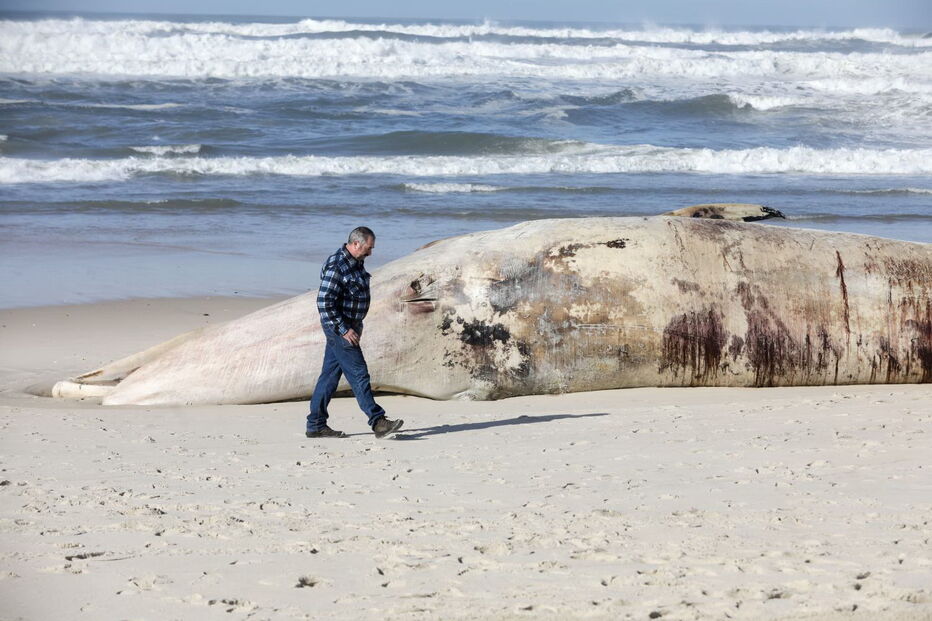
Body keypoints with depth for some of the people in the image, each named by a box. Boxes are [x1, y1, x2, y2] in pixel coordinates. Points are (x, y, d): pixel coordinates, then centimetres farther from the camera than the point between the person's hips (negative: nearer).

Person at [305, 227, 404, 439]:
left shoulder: (356, 263, 11)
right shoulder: (336, 266, -20)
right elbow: (324, 302, -23)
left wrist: (356, 326, 22)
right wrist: (344, 330, -22)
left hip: (349, 326, 10)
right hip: (338, 327, -10)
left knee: (330, 374, 10)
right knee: (358, 374, -8)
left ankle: (316, 425, 13)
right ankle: (377, 422, -8)